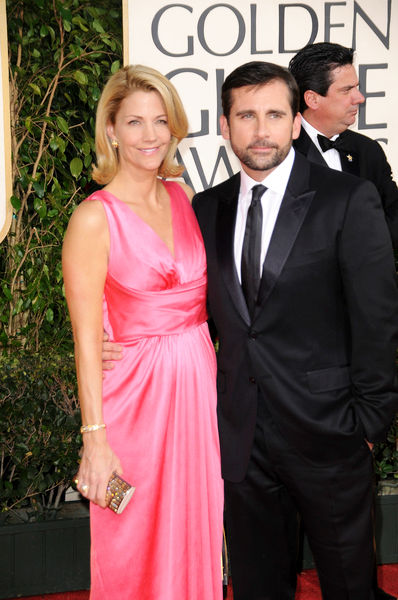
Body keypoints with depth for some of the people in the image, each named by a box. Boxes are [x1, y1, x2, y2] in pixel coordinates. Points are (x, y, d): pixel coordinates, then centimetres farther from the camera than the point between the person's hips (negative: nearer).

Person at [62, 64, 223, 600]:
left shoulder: (184, 197, 5)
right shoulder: (94, 219, -13)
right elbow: (87, 340, -13)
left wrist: (219, 376, 6)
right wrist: (95, 440, -14)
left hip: (200, 381, 5)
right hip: (137, 391, -5)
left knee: (197, 532, 18)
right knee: (137, 551, 11)